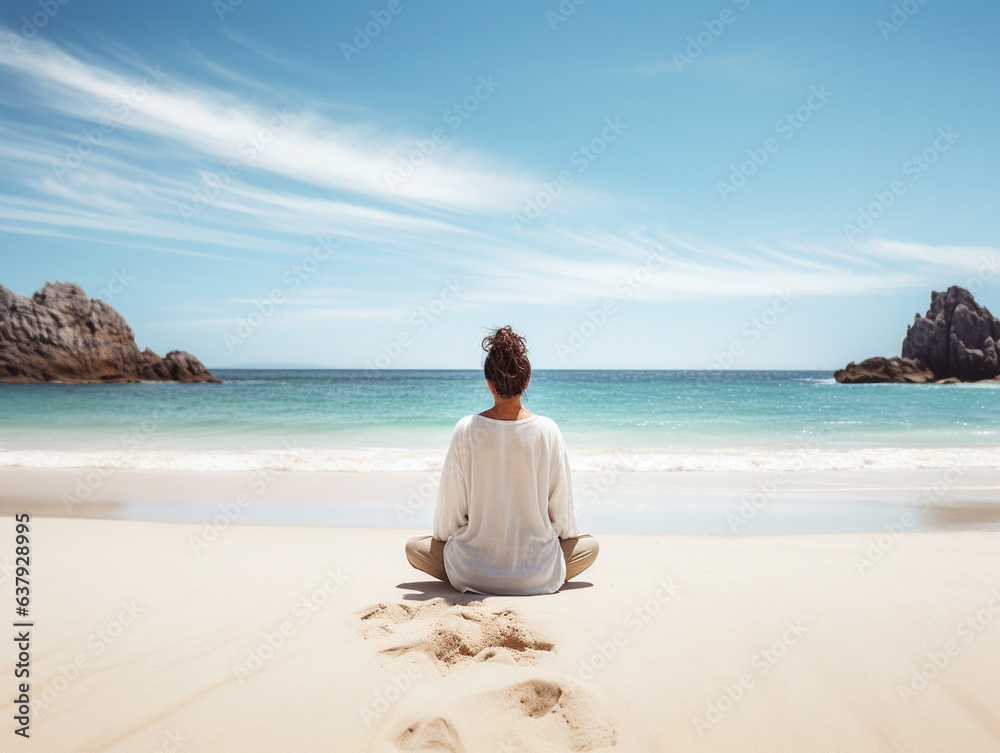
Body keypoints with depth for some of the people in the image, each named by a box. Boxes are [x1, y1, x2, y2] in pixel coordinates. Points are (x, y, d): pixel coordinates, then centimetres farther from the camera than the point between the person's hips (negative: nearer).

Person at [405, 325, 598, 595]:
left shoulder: (467, 429, -11)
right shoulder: (547, 430, -10)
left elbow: (450, 504, -2)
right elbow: (561, 505, -1)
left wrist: (442, 535, 19)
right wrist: (568, 534, 20)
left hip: (473, 572, 0)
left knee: (414, 547, 26)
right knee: (590, 545, 27)